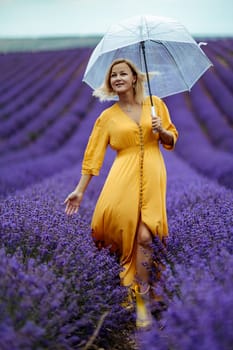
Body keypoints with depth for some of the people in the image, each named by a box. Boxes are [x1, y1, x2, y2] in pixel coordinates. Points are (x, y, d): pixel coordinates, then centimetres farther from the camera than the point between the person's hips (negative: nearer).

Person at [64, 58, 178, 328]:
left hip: (152, 175, 1)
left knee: (144, 235, -9)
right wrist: (80, 190, 2)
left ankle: (142, 299, 6)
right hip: (123, 174, 0)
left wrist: (161, 130, -7)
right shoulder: (107, 117, 8)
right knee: (110, 213, -29)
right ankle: (114, 246, 6)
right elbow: (93, 154, 6)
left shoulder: (155, 103, 11)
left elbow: (171, 139, 16)